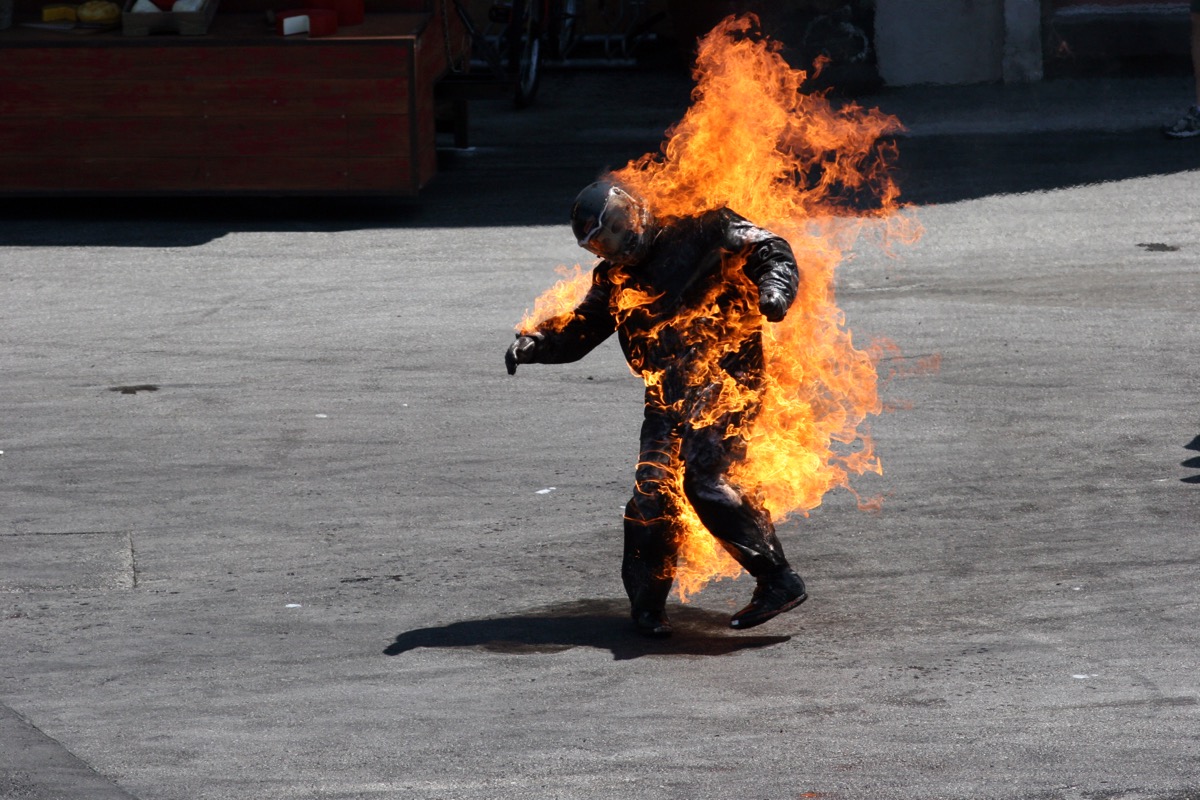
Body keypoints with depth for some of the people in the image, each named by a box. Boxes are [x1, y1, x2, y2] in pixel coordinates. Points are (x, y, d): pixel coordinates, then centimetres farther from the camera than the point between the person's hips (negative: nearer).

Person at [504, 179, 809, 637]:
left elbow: (771, 251, 0)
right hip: (668, 396, 6)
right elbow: (579, 331, 20)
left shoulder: (700, 233, 1)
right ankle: (646, 601, 11)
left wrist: (773, 291, -21)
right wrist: (532, 345, 0)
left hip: (724, 377, -6)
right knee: (651, 490, -5)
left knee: (705, 481, -21)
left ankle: (778, 581, -15)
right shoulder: (615, 280, 20)